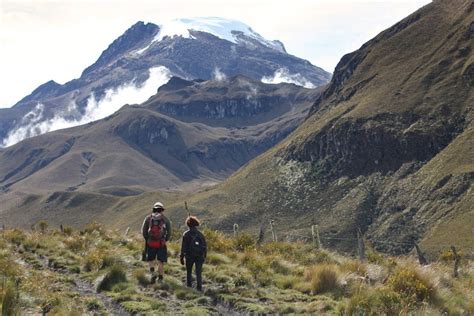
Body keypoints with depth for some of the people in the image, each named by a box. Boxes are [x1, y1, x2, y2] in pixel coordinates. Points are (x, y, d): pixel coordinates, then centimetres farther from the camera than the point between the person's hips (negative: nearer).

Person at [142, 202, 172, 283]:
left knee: (150, 260, 13)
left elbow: (143, 231, 2)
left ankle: (153, 272, -11)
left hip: (150, 243, 0)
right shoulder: (165, 219, 5)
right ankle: (160, 278, 8)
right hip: (161, 243, 0)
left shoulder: (148, 218, 6)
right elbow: (169, 232, 1)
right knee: (160, 262, 9)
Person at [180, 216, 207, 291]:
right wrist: (204, 256, 14)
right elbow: (205, 246, 6)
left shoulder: (186, 234, -5)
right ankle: (199, 287, -5)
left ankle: (189, 286, 14)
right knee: (198, 273, 3)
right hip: (199, 256, 2)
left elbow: (183, 247, -7)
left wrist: (182, 257, -1)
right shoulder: (200, 234, 4)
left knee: (189, 272, 14)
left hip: (189, 256, -2)